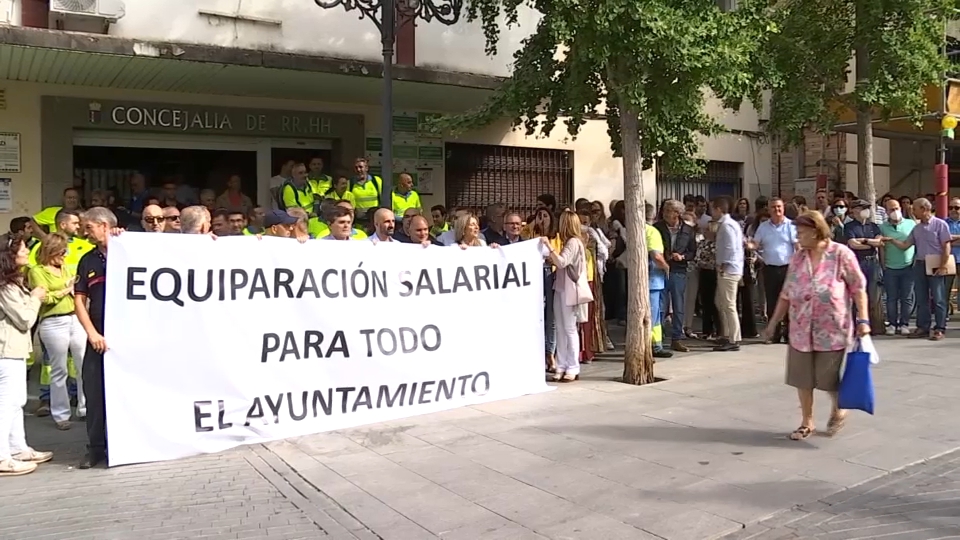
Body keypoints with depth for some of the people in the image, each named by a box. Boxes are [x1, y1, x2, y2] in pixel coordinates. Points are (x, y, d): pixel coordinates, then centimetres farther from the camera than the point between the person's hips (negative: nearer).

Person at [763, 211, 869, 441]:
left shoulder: (841, 254, -8)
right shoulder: (797, 258, 6)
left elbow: (858, 288, -7)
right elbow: (786, 294, 11)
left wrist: (863, 319, -14)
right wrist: (773, 323, 12)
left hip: (832, 330, -4)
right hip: (801, 330, 5)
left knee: (830, 378, 4)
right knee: (802, 378, 7)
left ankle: (838, 411, 34)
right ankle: (807, 422, 23)